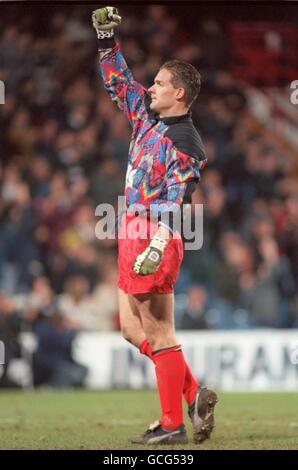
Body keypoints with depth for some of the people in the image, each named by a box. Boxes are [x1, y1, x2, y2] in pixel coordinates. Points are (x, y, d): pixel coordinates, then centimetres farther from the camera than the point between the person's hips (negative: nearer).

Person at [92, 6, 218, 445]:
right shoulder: (147, 116, 12)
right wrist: (107, 39, 15)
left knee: (159, 332, -5)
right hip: (133, 233, 10)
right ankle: (193, 393, 16)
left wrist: (157, 246, -31)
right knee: (133, 329, 13)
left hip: (156, 237, -10)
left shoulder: (185, 144, -13)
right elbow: (118, 81, 25)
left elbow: (174, 201, -21)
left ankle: (172, 424, 0)